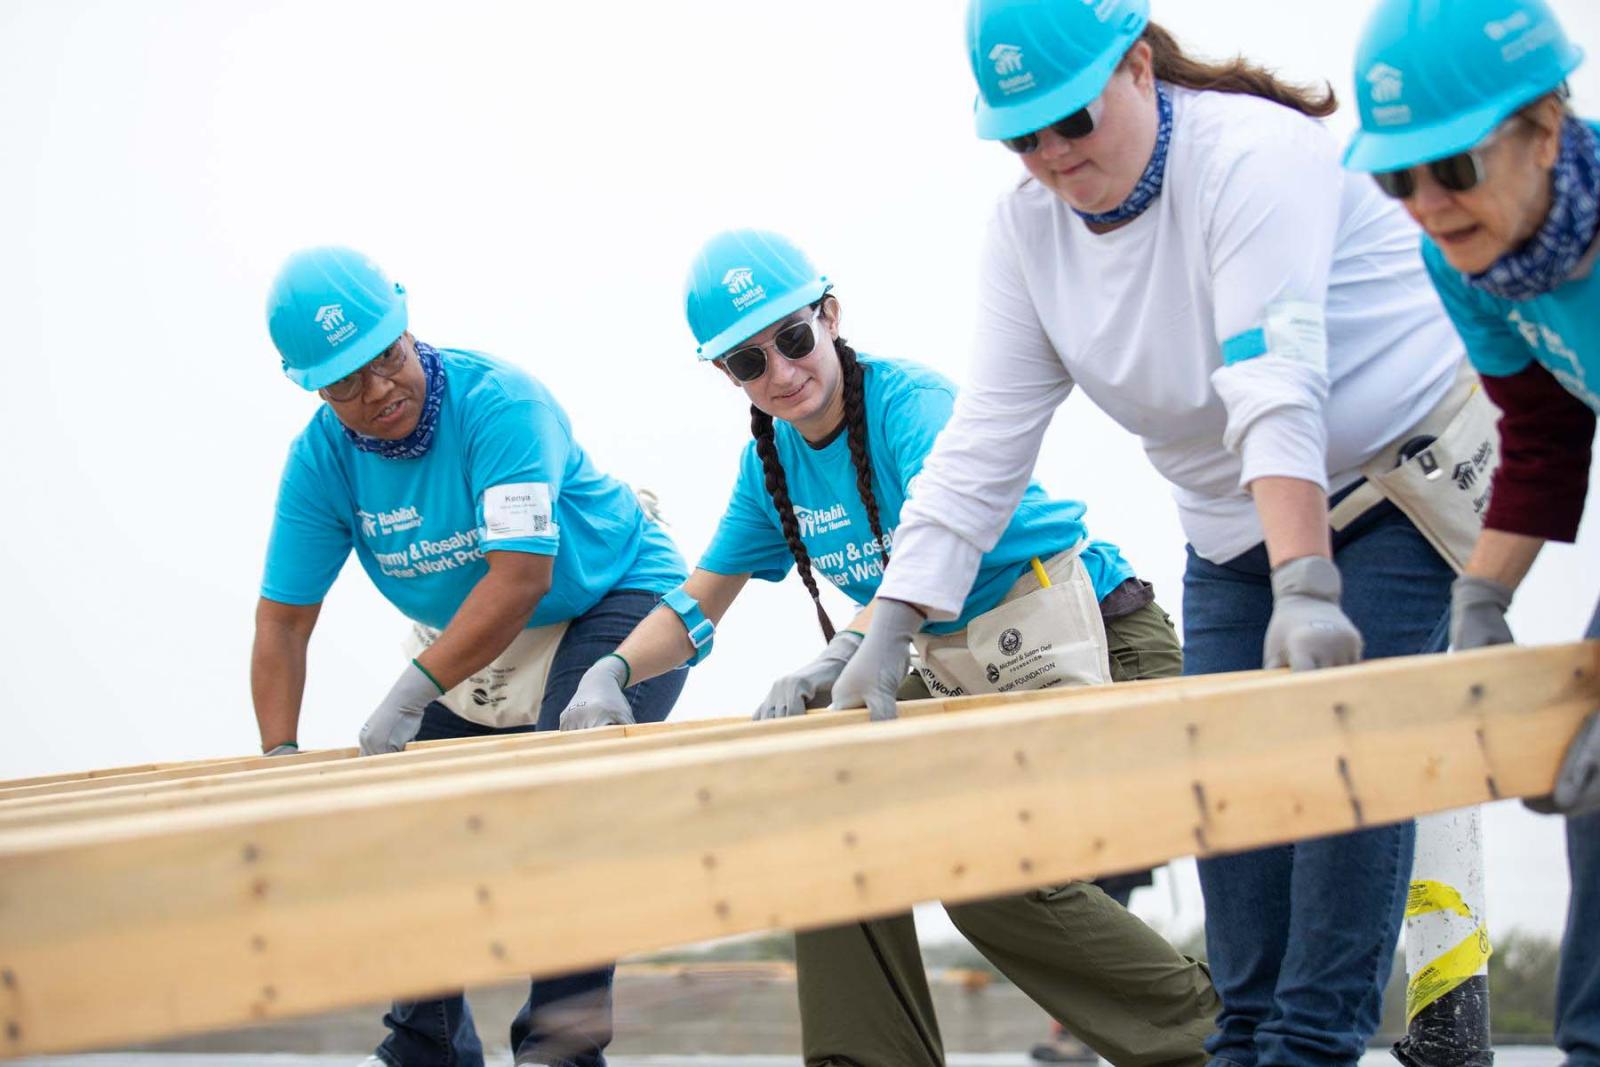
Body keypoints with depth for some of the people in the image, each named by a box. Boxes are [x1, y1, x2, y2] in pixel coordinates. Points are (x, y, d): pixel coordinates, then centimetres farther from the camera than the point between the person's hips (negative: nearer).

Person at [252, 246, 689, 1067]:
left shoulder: (498, 401, -30)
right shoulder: (321, 459, -14)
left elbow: (522, 576, -37)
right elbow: (283, 621, -12)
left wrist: (410, 693, -39)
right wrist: (280, 757, -22)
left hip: (616, 604, -6)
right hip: (469, 641, 7)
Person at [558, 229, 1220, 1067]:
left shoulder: (912, 402, -21)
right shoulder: (773, 460, 3)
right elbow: (697, 607, 7)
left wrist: (842, 654, -54)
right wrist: (612, 672, -13)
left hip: (1101, 651, -9)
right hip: (963, 672, 9)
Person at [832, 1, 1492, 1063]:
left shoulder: (1248, 156, -25)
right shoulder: (1028, 225, -4)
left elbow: (1276, 389, -37)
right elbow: (985, 439, -8)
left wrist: (1306, 591, -47)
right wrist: (886, 635, -16)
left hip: (1396, 484, -7)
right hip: (1234, 529, 7)